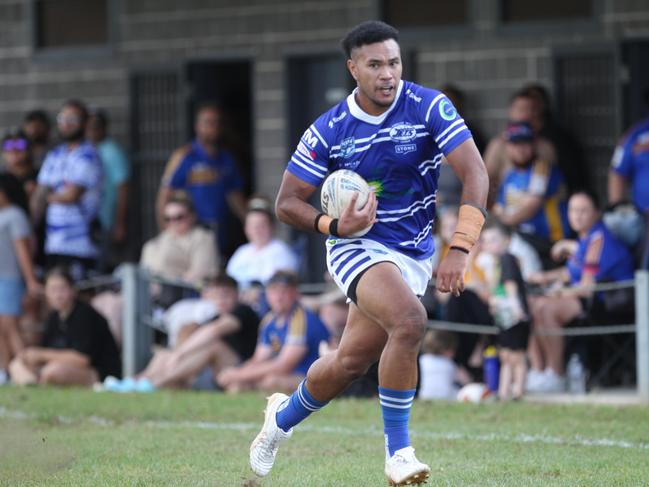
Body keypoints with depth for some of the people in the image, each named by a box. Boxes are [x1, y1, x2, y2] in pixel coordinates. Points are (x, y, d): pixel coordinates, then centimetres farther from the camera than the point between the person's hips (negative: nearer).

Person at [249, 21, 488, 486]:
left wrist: (459, 251, -25)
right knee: (409, 321, -29)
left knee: (351, 361, 5)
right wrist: (336, 225, -20)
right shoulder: (328, 131, -9)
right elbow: (287, 202, -1)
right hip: (358, 246, -2)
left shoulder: (429, 107, -11)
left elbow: (475, 174, -16)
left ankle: (284, 416, 37)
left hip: (414, 255, 2)